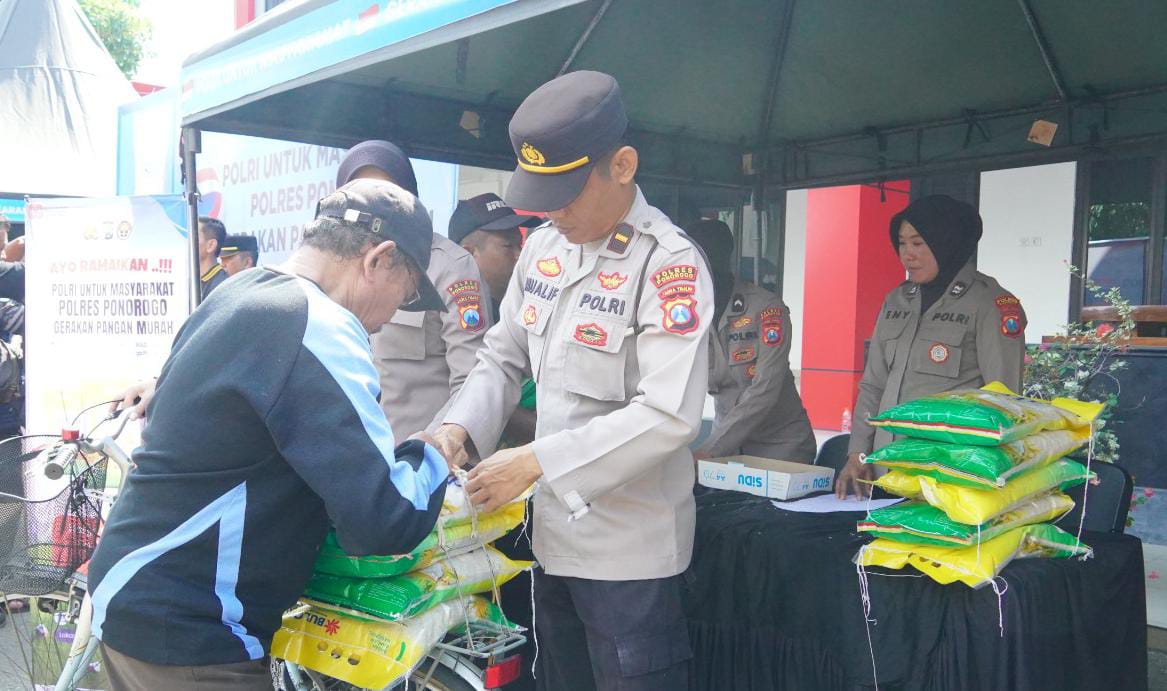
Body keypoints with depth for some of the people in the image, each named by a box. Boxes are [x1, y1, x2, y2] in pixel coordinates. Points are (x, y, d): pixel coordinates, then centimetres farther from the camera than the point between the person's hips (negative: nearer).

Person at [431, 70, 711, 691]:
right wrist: (458, 428, -6)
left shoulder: (668, 263, -17)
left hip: (630, 551, -7)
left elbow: (668, 414, -25)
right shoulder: (543, 249, 5)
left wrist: (535, 461, -25)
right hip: (553, 535, 7)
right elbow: (503, 356, 13)